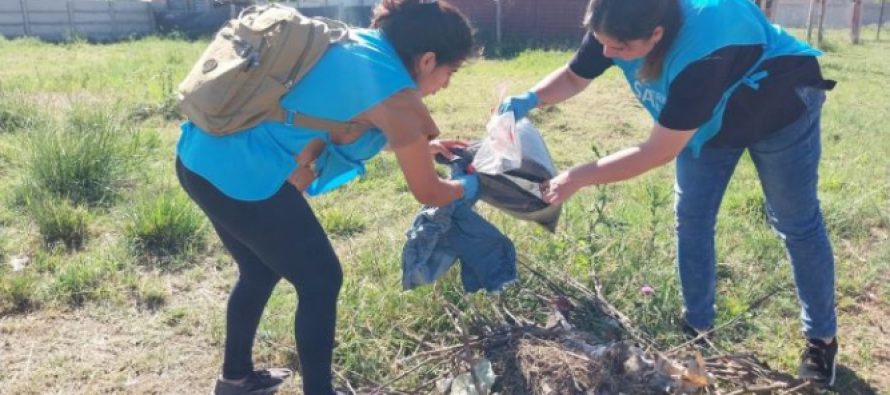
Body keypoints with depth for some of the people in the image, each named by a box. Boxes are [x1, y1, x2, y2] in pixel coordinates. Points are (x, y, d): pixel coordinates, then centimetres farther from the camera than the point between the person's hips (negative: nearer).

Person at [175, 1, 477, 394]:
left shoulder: (356, 44, 14)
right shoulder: (395, 93, -10)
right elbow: (428, 193, 0)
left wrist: (422, 146, 33)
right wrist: (466, 187, 20)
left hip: (201, 156, 9)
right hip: (243, 178, -9)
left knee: (260, 271, 27)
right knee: (321, 281, 8)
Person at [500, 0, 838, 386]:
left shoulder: (701, 52, -45)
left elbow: (658, 152, -39)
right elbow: (574, 77, -8)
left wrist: (579, 177, -37)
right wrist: (530, 99, -27)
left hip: (777, 109, -6)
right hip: (708, 119, 6)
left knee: (796, 224, 5)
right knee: (692, 221, 4)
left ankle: (821, 339, 20)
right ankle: (697, 326, 19)